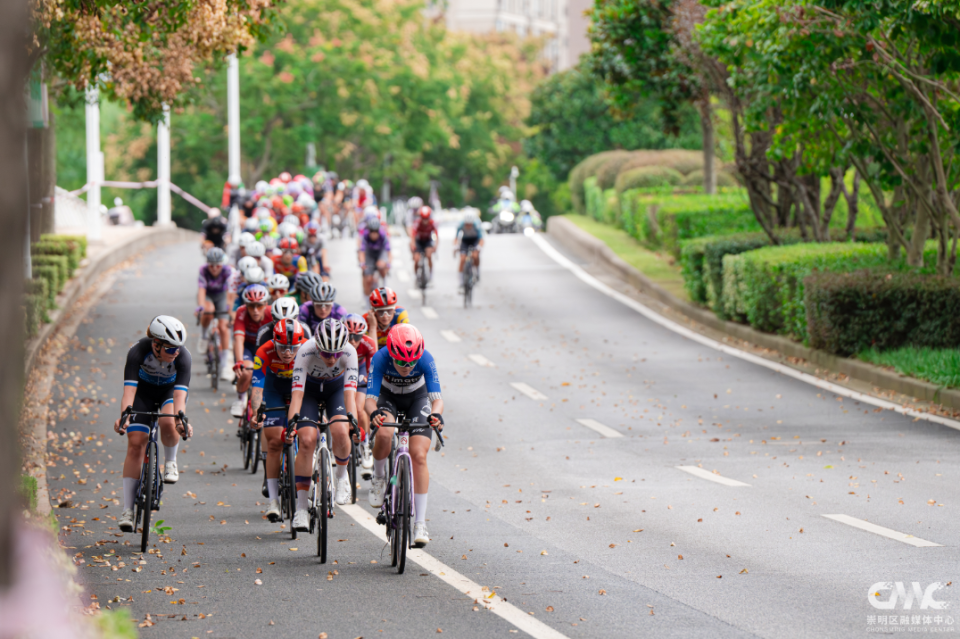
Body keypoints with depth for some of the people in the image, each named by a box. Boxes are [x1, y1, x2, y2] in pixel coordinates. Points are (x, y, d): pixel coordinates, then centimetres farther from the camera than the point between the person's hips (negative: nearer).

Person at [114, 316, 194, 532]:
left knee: (168, 423, -33)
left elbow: (180, 392, -42)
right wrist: (124, 416, -57)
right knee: (135, 443, -11)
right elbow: (129, 388, -41)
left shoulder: (182, 355, -33)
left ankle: (170, 462, 0)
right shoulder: (138, 351, -34)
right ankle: (128, 509, -7)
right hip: (144, 390, 0)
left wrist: (180, 419, -59)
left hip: (170, 389, 0)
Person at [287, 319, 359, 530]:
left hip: (336, 389, 1)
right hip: (309, 390, -1)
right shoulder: (306, 352, -35)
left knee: (340, 432, -27)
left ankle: (342, 475, 5)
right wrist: (291, 423, -49)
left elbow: (350, 392, -36)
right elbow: (297, 393, -38)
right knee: (307, 440, -19)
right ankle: (301, 507, -13)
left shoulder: (349, 353, -32)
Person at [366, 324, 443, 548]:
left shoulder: (425, 359, -32)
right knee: (384, 434, -33)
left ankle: (420, 523, -13)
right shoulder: (381, 358, -33)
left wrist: (436, 414, -58)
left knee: (419, 456, -16)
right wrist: (373, 414, -58)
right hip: (388, 397, 0)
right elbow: (370, 398, -35)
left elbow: (436, 397, -35)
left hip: (417, 398, 0)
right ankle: (379, 478, -2)